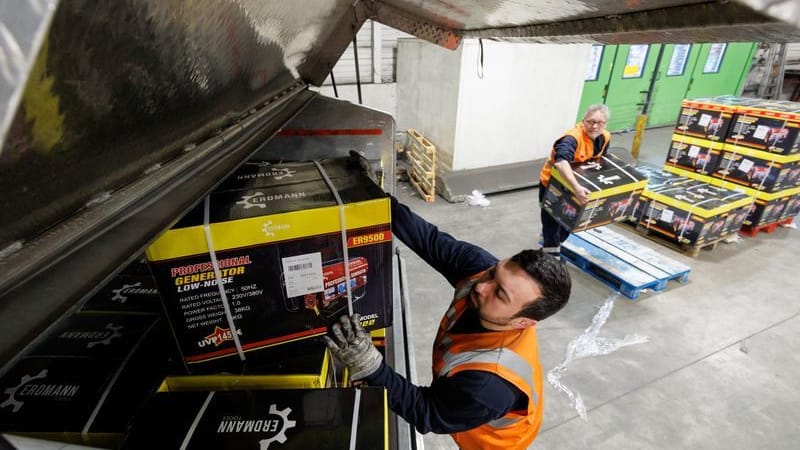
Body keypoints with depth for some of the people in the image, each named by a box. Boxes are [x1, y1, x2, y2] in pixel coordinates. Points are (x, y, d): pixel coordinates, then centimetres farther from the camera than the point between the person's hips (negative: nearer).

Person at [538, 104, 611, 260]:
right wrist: (576, 188, -62)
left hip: (570, 185, 8)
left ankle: (552, 249, 45)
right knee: (552, 224, -6)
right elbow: (561, 162, -52)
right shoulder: (573, 137, -33)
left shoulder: (605, 137, -7)